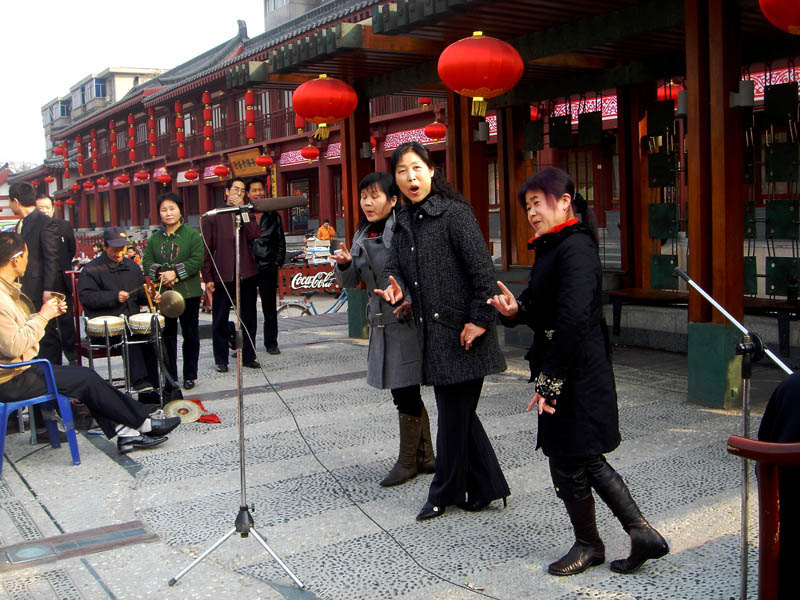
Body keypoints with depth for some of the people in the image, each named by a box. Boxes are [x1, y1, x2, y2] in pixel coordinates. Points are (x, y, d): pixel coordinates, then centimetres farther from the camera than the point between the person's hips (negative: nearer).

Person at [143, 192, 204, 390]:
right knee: (167, 335, 8)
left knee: (190, 335, 6)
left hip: (188, 293, -3)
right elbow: (147, 262, 3)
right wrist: (160, 274, -16)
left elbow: (197, 260, -11)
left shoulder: (192, 235, -2)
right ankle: (170, 376, 17)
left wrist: (176, 273, -19)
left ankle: (189, 375, 17)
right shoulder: (154, 239, 10)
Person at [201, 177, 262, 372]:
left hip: (247, 275, 3)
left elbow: (255, 235, -9)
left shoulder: (246, 214, 13)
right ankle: (221, 360, 15)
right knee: (220, 320, 4)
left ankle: (248, 356, 20)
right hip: (222, 276, -3)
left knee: (249, 318, 9)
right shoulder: (212, 217, 3)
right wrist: (207, 277, -5)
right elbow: (206, 249, 1)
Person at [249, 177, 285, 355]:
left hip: (268, 267, 1)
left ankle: (271, 342, 16)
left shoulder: (272, 215, 11)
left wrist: (279, 261, 3)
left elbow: (280, 240, 14)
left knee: (269, 307, 6)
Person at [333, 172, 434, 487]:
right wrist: (344, 264, -4)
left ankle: (408, 461, 16)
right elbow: (350, 282, 15)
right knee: (407, 393, 15)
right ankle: (424, 457, 28)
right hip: (382, 322, 8)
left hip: (408, 319, -8)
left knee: (405, 392, 0)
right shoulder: (362, 236, 13)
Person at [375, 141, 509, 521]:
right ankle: (486, 488, 26)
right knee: (457, 412, 13)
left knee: (454, 414, 3)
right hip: (432, 333, 8)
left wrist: (479, 319, -18)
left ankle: (445, 493, 18)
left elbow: (483, 269, -15)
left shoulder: (454, 212, -10)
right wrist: (396, 288, -10)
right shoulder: (404, 223, 13)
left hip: (461, 332, -8)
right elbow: (394, 264, 13)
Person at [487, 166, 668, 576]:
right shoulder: (552, 248, 13)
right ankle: (642, 533, 22)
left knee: (568, 462, 5)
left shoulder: (576, 248, -18)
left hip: (577, 375, -10)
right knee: (587, 461, 15)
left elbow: (573, 319, -26)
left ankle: (588, 545, 25)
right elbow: (543, 309, 18)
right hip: (564, 373, 10)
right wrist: (515, 310, -4)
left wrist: (549, 380, -23)